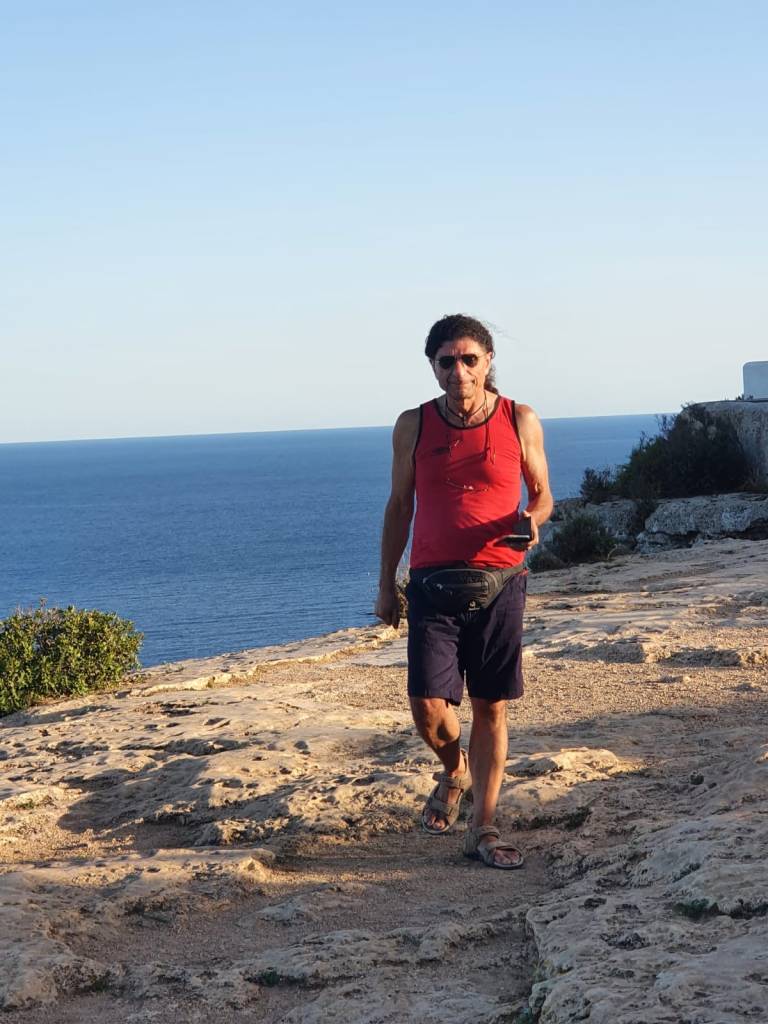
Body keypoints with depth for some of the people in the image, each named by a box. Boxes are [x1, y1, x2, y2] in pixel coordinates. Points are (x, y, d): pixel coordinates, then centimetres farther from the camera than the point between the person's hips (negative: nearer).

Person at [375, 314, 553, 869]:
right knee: (428, 705, -7)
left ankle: (484, 828, 9)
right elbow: (399, 506, 11)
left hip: (499, 583, 0)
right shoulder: (414, 425, 4)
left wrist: (533, 519, -13)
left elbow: (542, 493, 11)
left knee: (491, 708, 1)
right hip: (434, 584, 0)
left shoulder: (520, 421, 2)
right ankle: (455, 772, 26)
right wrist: (386, 585, 10)